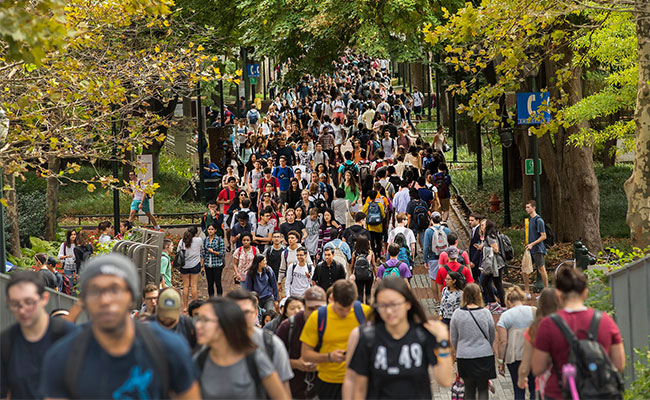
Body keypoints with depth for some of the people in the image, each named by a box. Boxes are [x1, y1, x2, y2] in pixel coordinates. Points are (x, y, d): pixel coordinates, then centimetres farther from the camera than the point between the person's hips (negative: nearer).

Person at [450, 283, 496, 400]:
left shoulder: (457, 314, -6)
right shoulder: (486, 313, -7)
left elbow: (453, 339, 3)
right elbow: (492, 336, 5)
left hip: (464, 356, 1)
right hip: (484, 355, -1)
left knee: (469, 389, 13)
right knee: (483, 388, 7)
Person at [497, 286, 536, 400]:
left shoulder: (505, 316, -2)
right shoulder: (534, 312, 3)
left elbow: (502, 341, -7)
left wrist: (500, 362, -1)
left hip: (514, 357, -1)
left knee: (519, 391, 6)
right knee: (535, 388, 9)